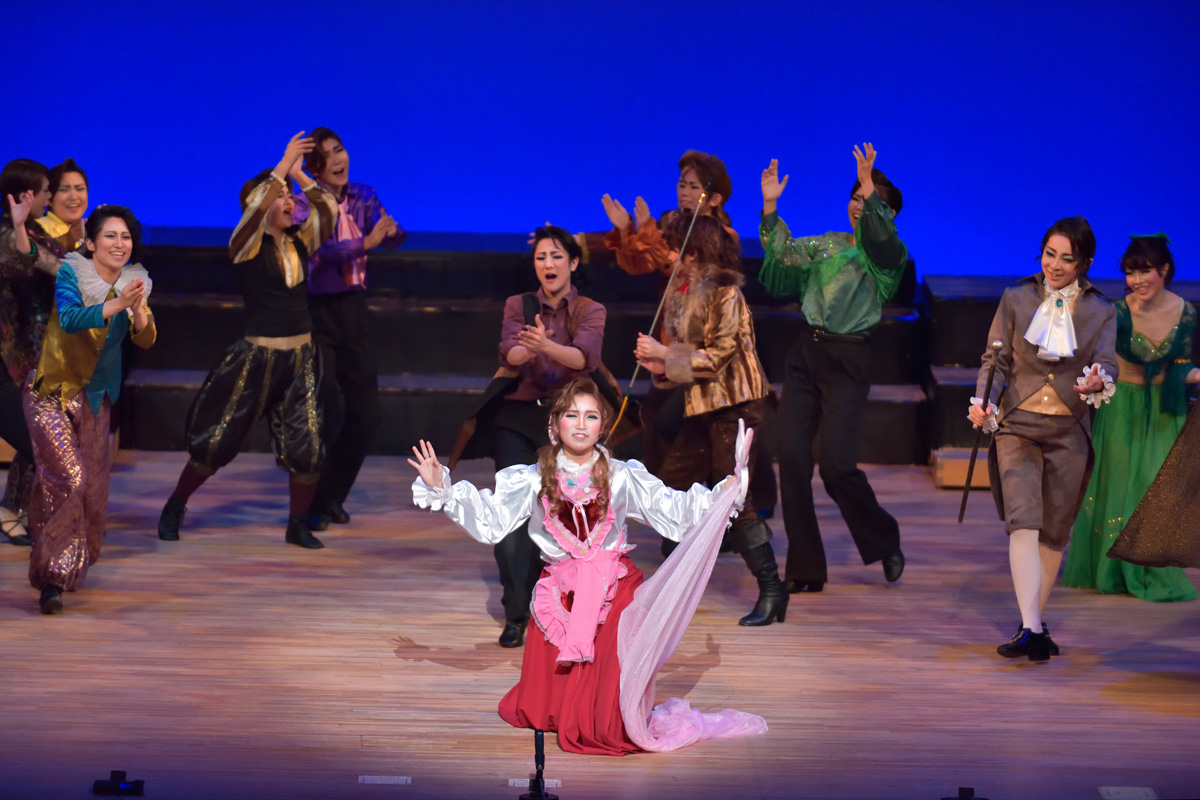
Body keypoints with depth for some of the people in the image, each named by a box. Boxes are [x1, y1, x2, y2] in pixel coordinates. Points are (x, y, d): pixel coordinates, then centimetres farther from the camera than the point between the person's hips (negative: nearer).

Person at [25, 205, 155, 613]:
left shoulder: (134, 283, 1)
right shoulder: (70, 273, -13)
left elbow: (146, 340, -10)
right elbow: (68, 318, -31)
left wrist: (138, 310, -31)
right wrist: (116, 305, -44)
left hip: (94, 397, 6)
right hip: (50, 393, -6)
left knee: (92, 488, 10)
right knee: (68, 478, -20)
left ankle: (73, 567, 32)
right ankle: (53, 578, -15)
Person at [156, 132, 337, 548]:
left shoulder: (299, 242, 9)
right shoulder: (247, 246, -7)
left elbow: (328, 209, 0)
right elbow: (255, 206, -25)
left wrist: (298, 173, -2)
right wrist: (284, 165, -22)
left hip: (301, 357, 5)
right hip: (257, 355, -4)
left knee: (306, 446, -2)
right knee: (217, 439, 4)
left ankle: (298, 525, 16)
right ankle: (175, 506, 24)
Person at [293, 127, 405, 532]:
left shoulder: (363, 197, 6)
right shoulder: (303, 204, -10)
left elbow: (394, 237, -8)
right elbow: (319, 251, -25)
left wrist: (390, 231, -30)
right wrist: (365, 242, -37)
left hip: (353, 309, 6)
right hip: (316, 312, -5)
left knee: (365, 411, 6)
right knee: (327, 408, -12)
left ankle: (331, 498, 22)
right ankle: (310, 504, 3)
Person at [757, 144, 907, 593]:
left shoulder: (890, 256, 2)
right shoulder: (826, 245, 18)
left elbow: (882, 237, -19)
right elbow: (783, 257, 8)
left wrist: (871, 188, -31)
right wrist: (770, 209, -1)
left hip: (848, 359, -5)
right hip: (806, 353, 5)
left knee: (837, 465, -12)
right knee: (791, 458, -3)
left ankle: (885, 542, 15)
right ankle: (805, 569, 6)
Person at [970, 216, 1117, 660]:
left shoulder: (1100, 311, 6)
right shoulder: (1016, 299, 6)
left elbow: (1108, 366, -2)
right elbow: (996, 358, 7)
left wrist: (1098, 382, -26)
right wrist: (982, 400, -10)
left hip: (1070, 431, 1)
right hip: (1018, 424, -1)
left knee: (1054, 532, 7)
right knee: (1023, 521, -17)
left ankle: (1034, 621, 24)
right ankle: (1031, 629, -24)